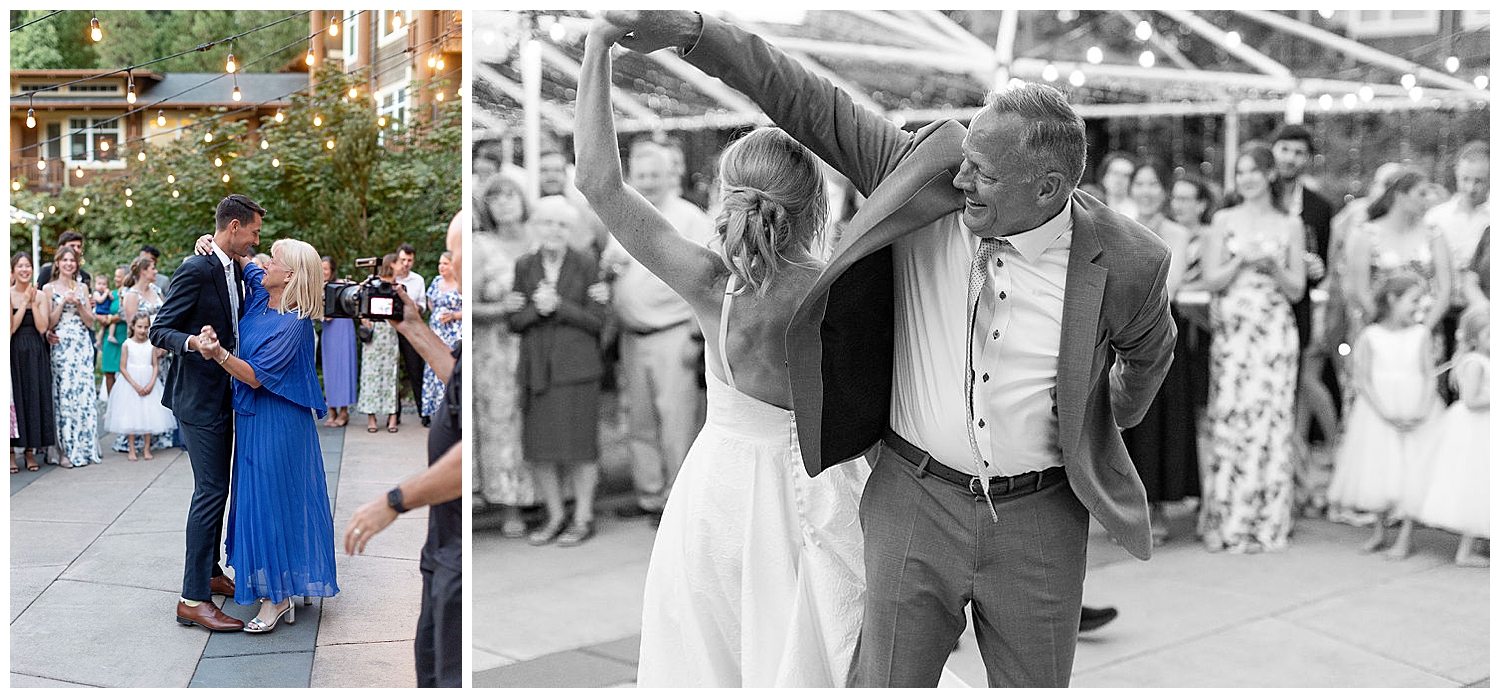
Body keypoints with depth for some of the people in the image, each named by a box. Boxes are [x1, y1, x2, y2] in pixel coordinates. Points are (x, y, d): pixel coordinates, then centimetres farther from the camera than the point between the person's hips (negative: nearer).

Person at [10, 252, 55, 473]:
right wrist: (24, 302, -12)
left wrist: (33, 302, -10)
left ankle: (30, 451, 10)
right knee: (14, 397, -3)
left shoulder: (41, 296, 5)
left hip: (35, 354, 2)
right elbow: (11, 328, -11)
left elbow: (42, 328, -5)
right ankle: (11, 453, 4)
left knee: (35, 397, 2)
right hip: (14, 353, -2)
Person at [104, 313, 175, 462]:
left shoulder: (151, 344, 1)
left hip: (148, 384, 2)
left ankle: (146, 449, 12)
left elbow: (155, 366, 2)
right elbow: (123, 368, -6)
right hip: (130, 385, -2)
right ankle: (131, 450, 7)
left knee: (148, 415, 3)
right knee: (131, 416, 0)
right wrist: (135, 386, -12)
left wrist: (151, 384, -11)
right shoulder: (127, 345, -5)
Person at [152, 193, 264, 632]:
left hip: (223, 396, 10)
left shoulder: (235, 270, 10)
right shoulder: (196, 270, -17)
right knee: (211, 490, -10)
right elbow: (159, 330, -17)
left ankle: (210, 573, 31)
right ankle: (193, 599, -6)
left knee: (215, 488, 18)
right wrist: (194, 342, -34)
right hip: (199, 397, -10)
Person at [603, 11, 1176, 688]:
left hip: (1039, 520, 0)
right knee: (885, 682, 1)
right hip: (916, 499, 1)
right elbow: (814, 104, -5)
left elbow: (1149, 348, 11)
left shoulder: (1126, 261, -11)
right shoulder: (924, 173, -10)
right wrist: (690, 28, -11)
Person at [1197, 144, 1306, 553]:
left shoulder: (1290, 226, 9)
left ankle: (1266, 523, 5)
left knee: (1270, 420, -3)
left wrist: (1273, 266, -10)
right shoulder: (1224, 221, 8)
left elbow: (1297, 290, 7)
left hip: (1275, 332, 1)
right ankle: (1227, 523, 4)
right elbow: (1210, 281, 2)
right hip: (1232, 331, 0)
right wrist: (1242, 261, -12)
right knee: (1230, 420, -4)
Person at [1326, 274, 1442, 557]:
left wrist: (1421, 413, -18)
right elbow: (1361, 380, -7)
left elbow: (1430, 377, -3)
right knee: (1379, 469, 6)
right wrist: (1387, 414, -17)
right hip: (1378, 412, 0)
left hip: (1416, 413, 1)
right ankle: (1379, 531, 24)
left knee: (1412, 469, -3)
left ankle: (1405, 536, 8)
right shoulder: (1369, 337, -3)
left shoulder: (1421, 335, 1)